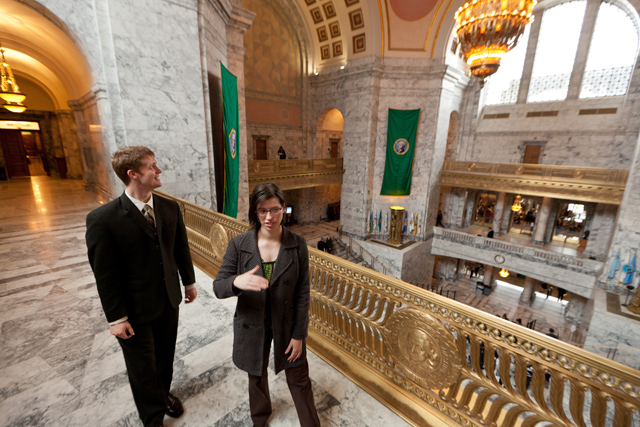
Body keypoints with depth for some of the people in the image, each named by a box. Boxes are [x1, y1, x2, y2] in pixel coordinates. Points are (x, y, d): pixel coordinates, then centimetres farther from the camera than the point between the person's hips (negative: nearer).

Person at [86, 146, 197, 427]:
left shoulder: (170, 208, -6)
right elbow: (105, 275, -16)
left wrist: (189, 282, 10)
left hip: (169, 300, 4)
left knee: (165, 355, 24)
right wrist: (116, 318, -11)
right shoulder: (103, 219, -20)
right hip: (135, 309, -4)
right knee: (142, 367, 18)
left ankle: (163, 393, 54)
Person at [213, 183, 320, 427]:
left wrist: (299, 334, -7)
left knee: (299, 379, 17)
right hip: (252, 325, 2)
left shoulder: (297, 245, -16)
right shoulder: (238, 245, -16)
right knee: (256, 377, 27)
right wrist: (236, 281, -38)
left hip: (287, 324, -1)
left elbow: (303, 293, -10)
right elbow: (218, 287, -14)